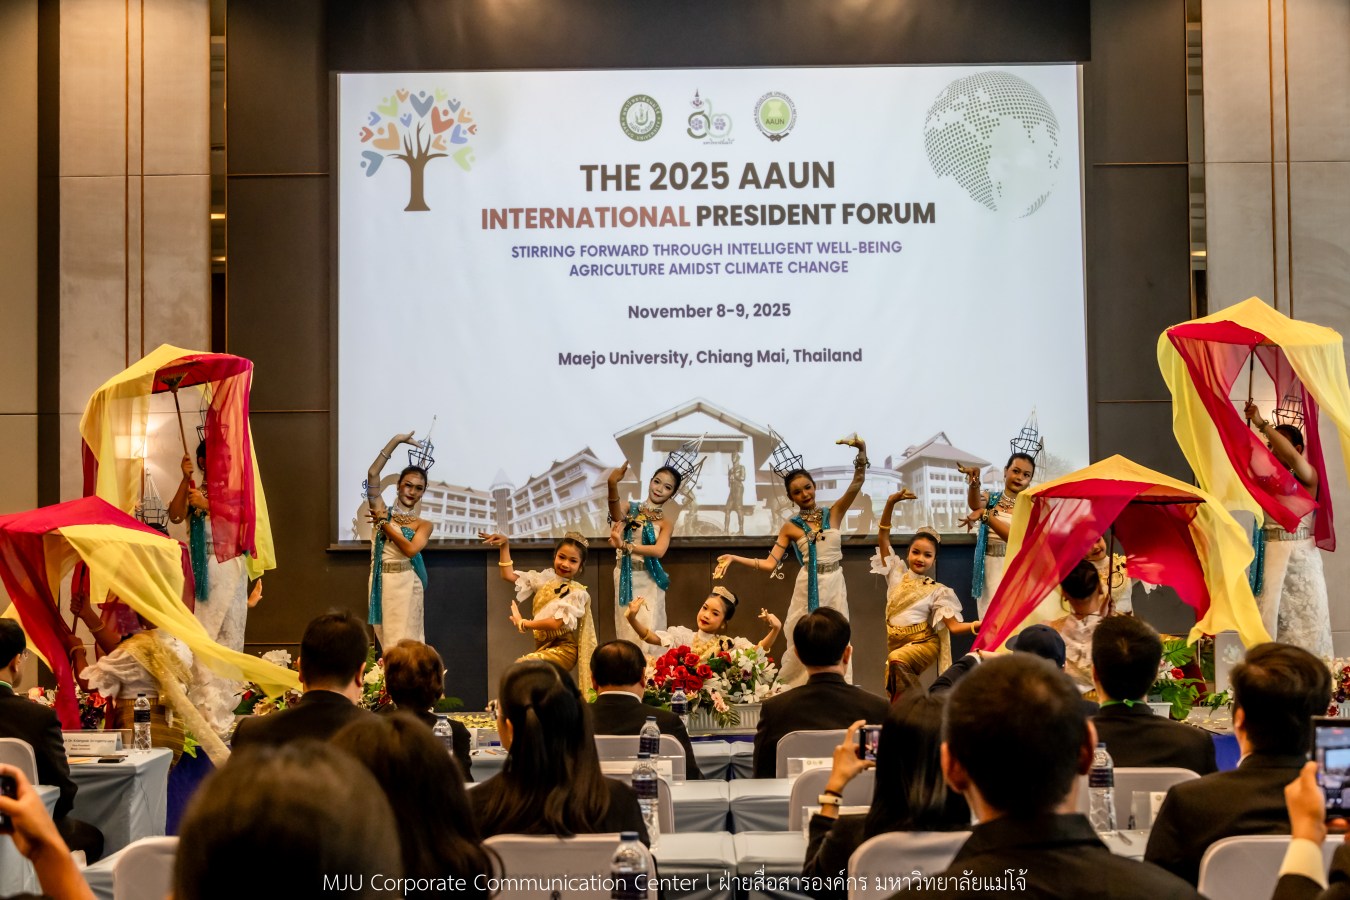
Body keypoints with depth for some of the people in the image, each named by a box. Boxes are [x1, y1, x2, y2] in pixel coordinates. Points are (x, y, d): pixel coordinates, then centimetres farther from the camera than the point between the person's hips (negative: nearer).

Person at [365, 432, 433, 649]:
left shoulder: (423, 525, 4)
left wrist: (384, 524, -7)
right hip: (381, 583, 2)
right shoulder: (381, 512, 7)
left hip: (405, 584, -2)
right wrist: (396, 440, -7)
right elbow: (373, 474, -5)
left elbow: (410, 549, -15)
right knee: (386, 640, 7)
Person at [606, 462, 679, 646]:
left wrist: (625, 546, -32)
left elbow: (659, 550, -17)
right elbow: (617, 517, -22)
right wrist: (612, 485, -42)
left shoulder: (666, 522, 1)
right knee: (627, 630, 3)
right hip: (625, 579, 1)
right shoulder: (630, 508, 3)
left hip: (648, 582, -1)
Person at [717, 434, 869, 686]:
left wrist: (862, 450, -21)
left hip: (834, 585, 2)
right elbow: (770, 563, -2)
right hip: (808, 588, -2)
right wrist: (734, 558, -10)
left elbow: (858, 481, -5)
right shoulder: (790, 527, 1)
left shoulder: (834, 513, 3)